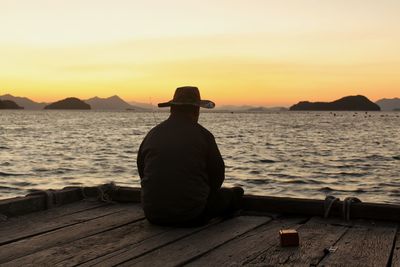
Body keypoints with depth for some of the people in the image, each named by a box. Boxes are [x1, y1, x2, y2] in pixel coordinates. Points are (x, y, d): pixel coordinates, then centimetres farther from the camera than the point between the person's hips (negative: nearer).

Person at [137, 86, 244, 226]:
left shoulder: (152, 134, 3)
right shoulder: (203, 135, -6)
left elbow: (142, 173, 13)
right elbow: (217, 175, 2)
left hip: (153, 215, 4)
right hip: (191, 215, -4)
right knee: (235, 193, 20)